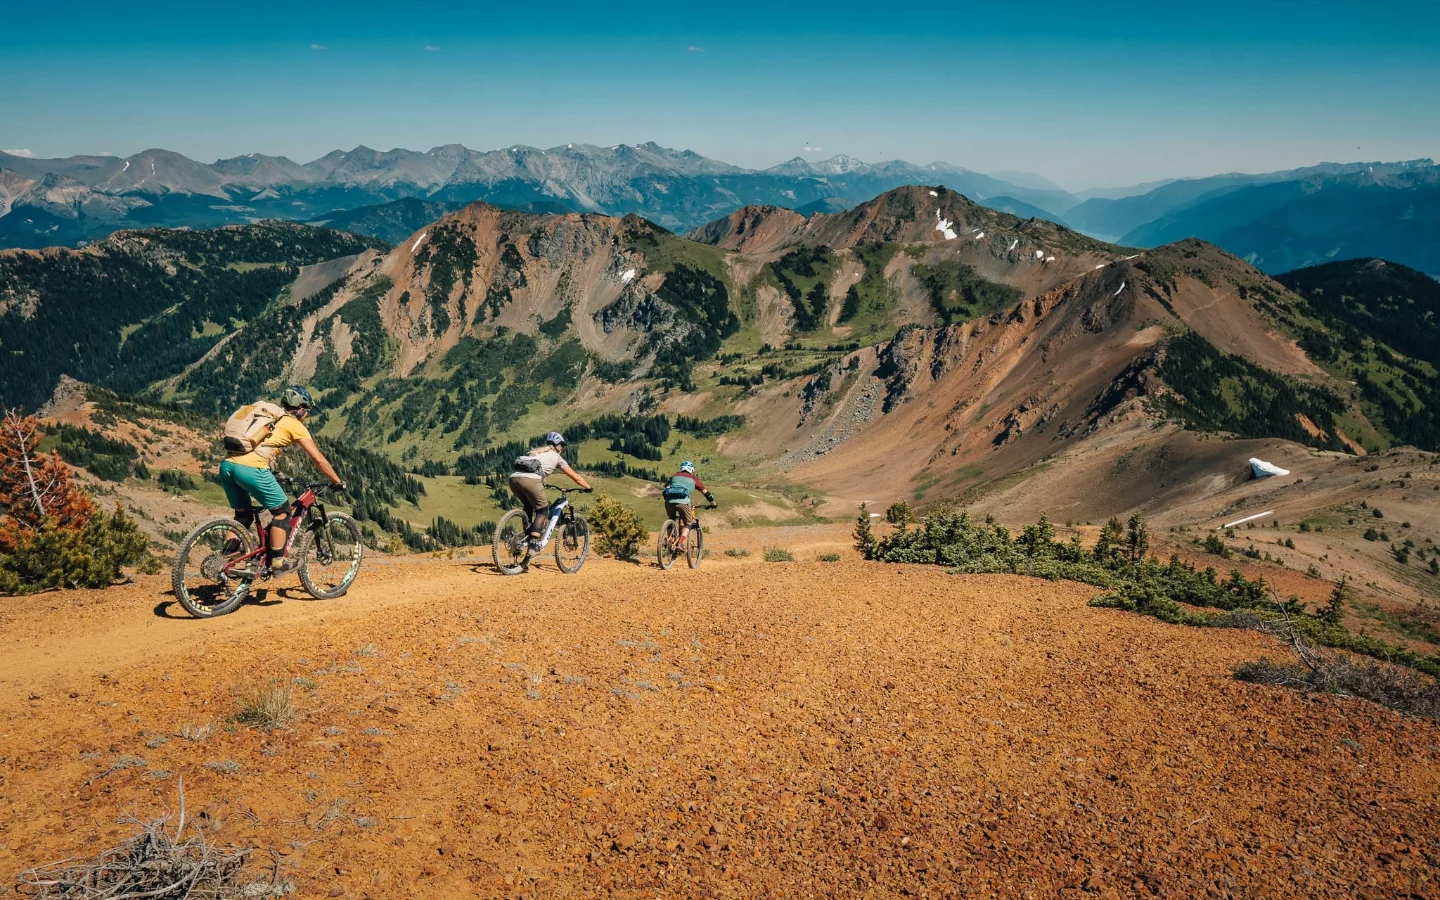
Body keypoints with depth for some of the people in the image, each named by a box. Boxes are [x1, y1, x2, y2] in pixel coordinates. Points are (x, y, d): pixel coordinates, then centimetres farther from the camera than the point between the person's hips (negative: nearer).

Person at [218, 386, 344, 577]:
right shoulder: (295, 425, 8)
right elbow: (318, 459, 7)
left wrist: (271, 474, 51)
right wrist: (337, 482, 17)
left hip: (227, 465, 7)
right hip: (251, 469, -7)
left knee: (243, 515, 24)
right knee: (282, 512, 10)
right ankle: (276, 563, 10)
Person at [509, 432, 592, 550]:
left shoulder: (536, 452, 35)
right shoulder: (556, 457, 20)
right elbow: (575, 477, 23)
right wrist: (588, 487, 36)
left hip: (513, 477, 6)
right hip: (530, 479, -6)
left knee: (528, 506, 29)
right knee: (543, 510, 10)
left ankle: (527, 535, 22)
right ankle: (534, 541, -3)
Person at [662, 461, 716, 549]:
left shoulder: (674, 476, 28)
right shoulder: (693, 479, 22)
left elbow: (665, 491, 27)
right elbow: (705, 492, 24)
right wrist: (713, 503, 36)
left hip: (669, 501, 3)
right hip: (682, 502, -3)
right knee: (688, 523, 12)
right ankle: (680, 544, -7)